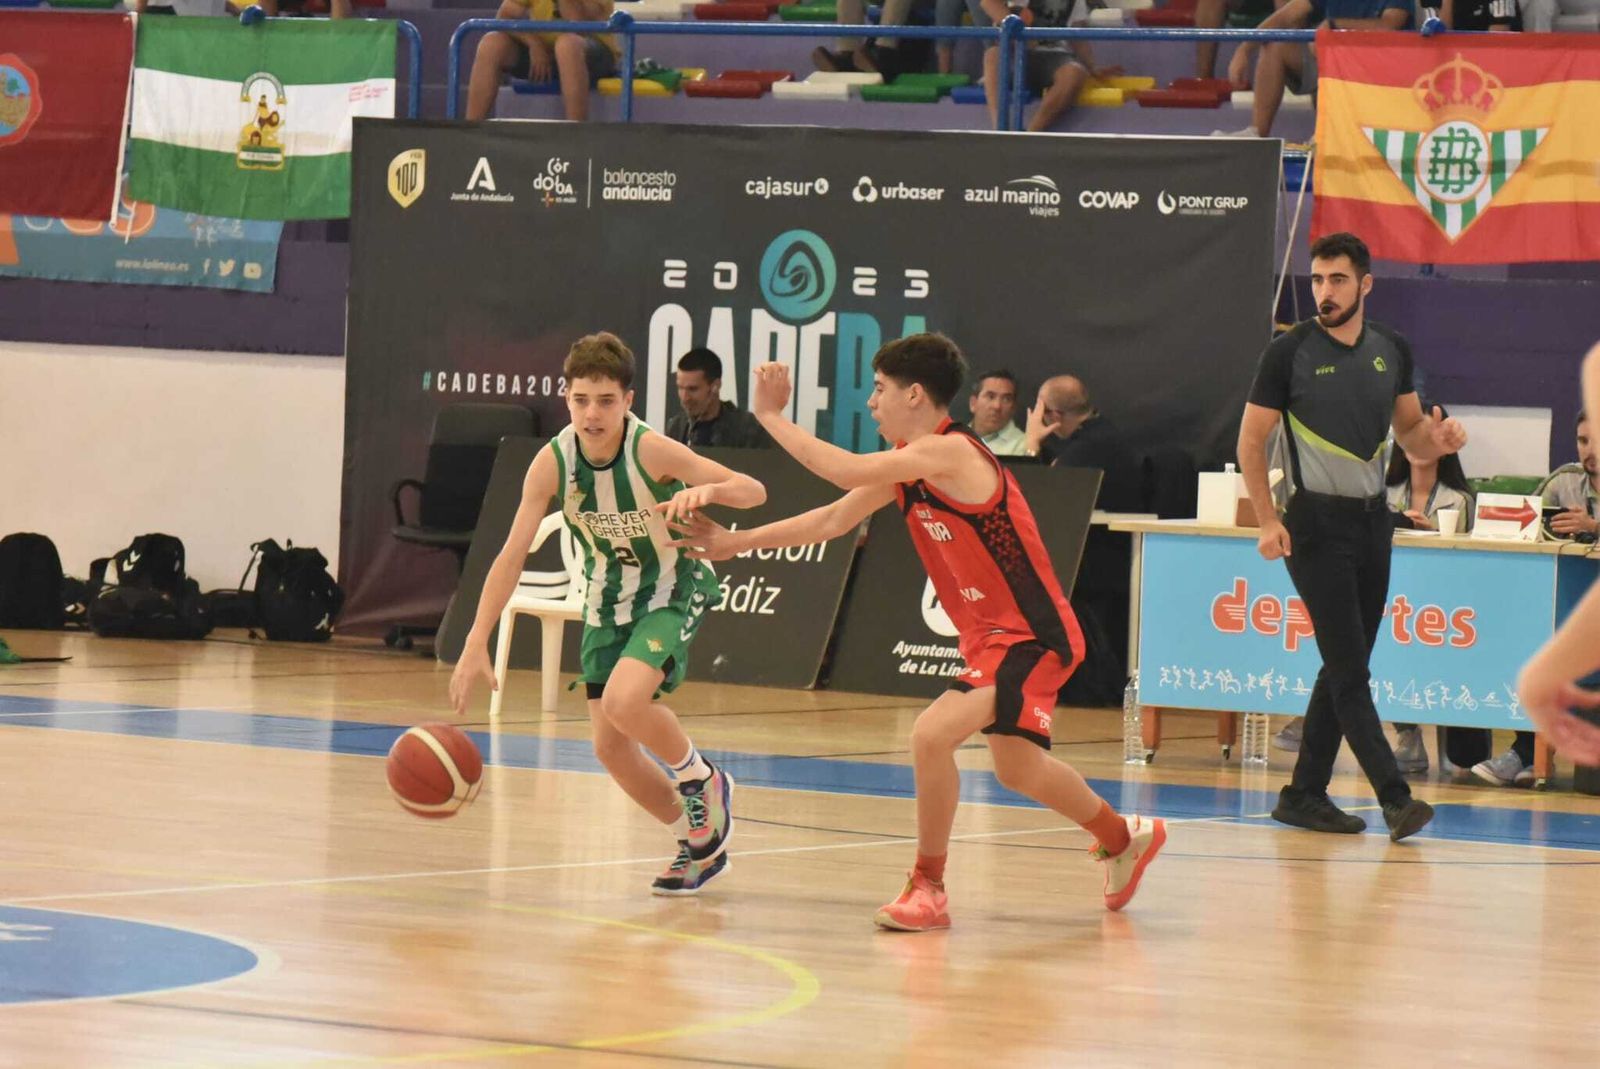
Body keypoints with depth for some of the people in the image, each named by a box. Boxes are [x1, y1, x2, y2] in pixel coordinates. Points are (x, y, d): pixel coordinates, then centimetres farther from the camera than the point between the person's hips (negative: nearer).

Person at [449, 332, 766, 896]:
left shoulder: (651, 451, -28)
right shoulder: (552, 462, -18)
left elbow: (754, 491, -28)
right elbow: (511, 556, -15)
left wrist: (706, 491, -50)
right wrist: (475, 646, -20)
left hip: (672, 590, -5)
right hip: (609, 598, 5)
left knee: (625, 699, -29)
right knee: (610, 745, 2)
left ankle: (701, 780, 1)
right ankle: (700, 841, 24)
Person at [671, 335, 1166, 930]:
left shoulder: (950, 453, -22)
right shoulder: (908, 465, 6)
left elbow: (848, 473, -32)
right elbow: (833, 520, 13)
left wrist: (770, 416, -22)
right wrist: (739, 542, 13)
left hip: (1032, 635, -11)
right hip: (992, 635, 11)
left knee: (932, 735, -23)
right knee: (1016, 769, 25)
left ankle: (928, 888, -9)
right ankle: (1125, 839, 47)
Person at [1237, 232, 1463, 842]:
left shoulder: (1392, 351, 8)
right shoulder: (1289, 353, -6)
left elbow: (1409, 434, 17)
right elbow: (1251, 440, -3)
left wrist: (1435, 439, -7)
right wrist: (1267, 521, -12)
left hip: (1372, 518, 6)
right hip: (1316, 523, -6)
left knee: (1346, 668, 8)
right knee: (1348, 668, -11)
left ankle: (1305, 794, 16)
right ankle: (1394, 797, -16)